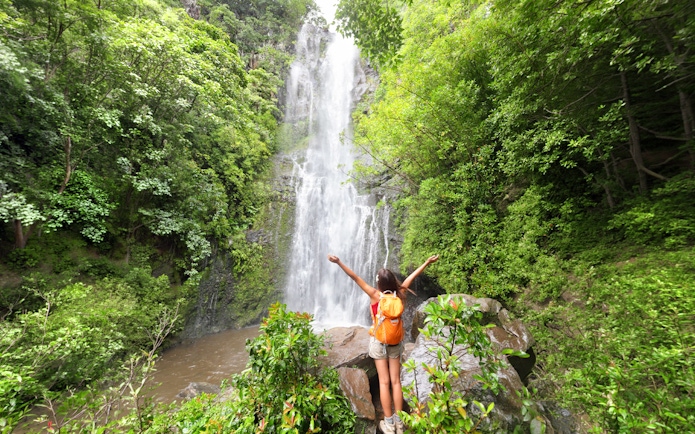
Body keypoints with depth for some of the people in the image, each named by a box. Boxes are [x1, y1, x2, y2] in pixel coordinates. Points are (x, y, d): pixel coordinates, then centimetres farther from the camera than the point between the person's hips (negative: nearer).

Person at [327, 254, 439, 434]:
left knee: (384, 382, 8)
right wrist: (427, 262, 11)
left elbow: (356, 277, -23)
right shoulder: (398, 295, -10)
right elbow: (410, 278, -1)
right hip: (395, 341, 3)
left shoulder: (375, 295, -18)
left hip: (379, 341, -3)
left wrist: (339, 263, -26)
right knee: (396, 381, 13)